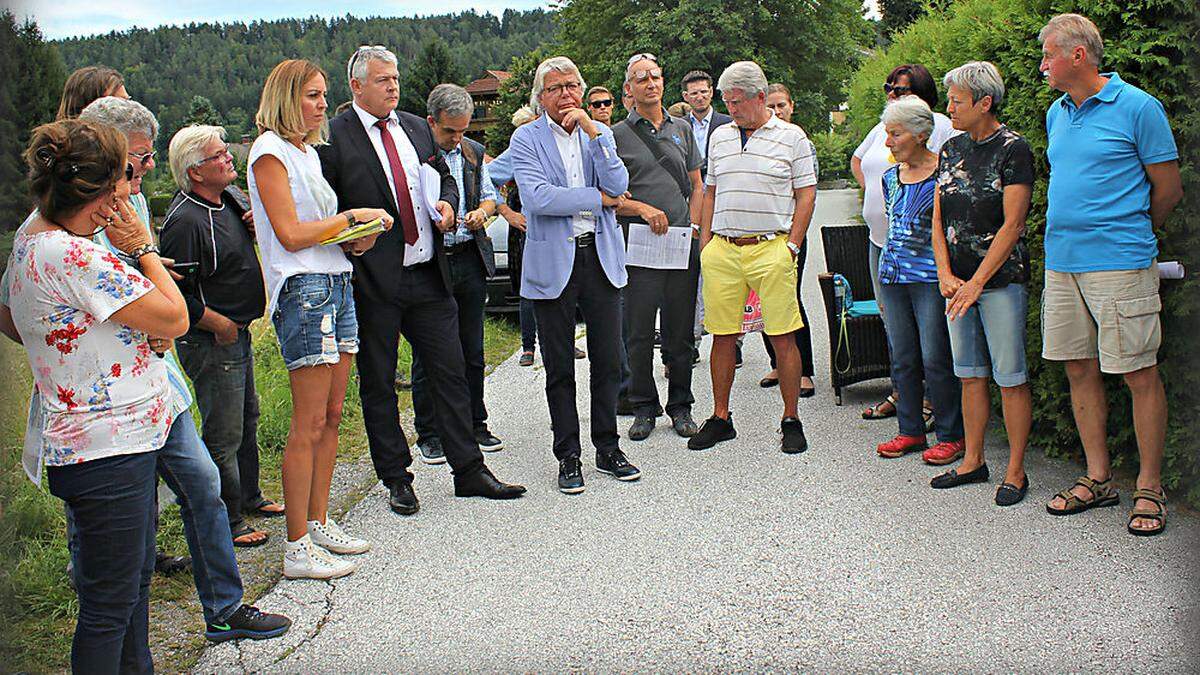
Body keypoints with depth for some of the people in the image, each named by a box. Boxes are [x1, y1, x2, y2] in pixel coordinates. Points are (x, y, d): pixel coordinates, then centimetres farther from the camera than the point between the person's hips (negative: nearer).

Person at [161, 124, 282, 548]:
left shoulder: (226, 200, 7)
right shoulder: (185, 221, -22)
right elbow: (177, 295, -24)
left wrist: (251, 226, 3)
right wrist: (220, 325, -16)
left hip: (237, 334, 10)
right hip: (211, 341, -10)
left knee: (247, 418, 22)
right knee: (224, 434, -1)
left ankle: (249, 498, 39)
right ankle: (227, 523, 11)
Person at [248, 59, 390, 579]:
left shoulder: (307, 151, 20)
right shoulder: (269, 151, -6)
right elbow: (290, 234, -13)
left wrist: (356, 239, 4)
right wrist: (351, 217, -7)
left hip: (335, 283, 9)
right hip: (302, 289, -9)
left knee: (331, 417, 10)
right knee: (308, 425, -8)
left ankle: (318, 522, 20)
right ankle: (298, 548, -2)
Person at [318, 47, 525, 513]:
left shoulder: (416, 128, 13)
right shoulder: (332, 138, -5)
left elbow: (445, 177, 23)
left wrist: (447, 203, 2)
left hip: (429, 276, 5)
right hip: (371, 281, -5)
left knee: (450, 372, 7)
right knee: (378, 384, 7)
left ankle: (468, 470, 16)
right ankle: (396, 479, 19)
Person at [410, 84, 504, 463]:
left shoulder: (473, 152, 11)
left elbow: (489, 195, 21)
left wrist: (482, 211, -2)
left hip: (471, 259, 5)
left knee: (473, 351, 12)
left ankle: (474, 425, 25)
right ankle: (428, 434, 14)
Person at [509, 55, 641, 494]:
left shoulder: (599, 134, 9)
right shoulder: (526, 139, -2)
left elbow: (618, 187, -6)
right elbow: (538, 197, -16)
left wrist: (593, 132, -13)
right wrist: (598, 199, -10)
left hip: (601, 257, 3)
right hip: (553, 263, -3)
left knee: (608, 361, 7)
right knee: (559, 368, 5)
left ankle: (608, 450, 21)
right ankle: (568, 457, 16)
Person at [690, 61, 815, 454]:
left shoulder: (791, 137, 3)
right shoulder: (720, 137, 15)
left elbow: (806, 194, 2)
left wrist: (792, 246, -6)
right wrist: (705, 244, 10)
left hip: (771, 248, -4)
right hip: (722, 249, 4)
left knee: (783, 337, -2)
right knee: (722, 336, 6)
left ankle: (791, 421, 8)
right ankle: (720, 418, 16)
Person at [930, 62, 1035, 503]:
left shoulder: (1013, 149, -8)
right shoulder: (952, 149, 11)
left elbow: (1012, 224, -13)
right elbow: (938, 218, 11)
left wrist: (976, 283, -15)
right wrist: (945, 275, -2)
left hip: (1001, 280, -6)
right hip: (958, 282, 6)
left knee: (1010, 377, -1)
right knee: (970, 374, 12)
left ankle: (1016, 471, 7)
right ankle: (973, 461, 22)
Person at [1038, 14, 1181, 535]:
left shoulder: (1137, 107, -6)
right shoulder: (1057, 114, 14)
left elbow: (1167, 190, -1)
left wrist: (1128, 234, 9)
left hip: (1120, 264, -7)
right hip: (1062, 262, 7)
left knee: (1139, 375, -1)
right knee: (1080, 369, 10)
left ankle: (1150, 488, 9)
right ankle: (1098, 479, 21)